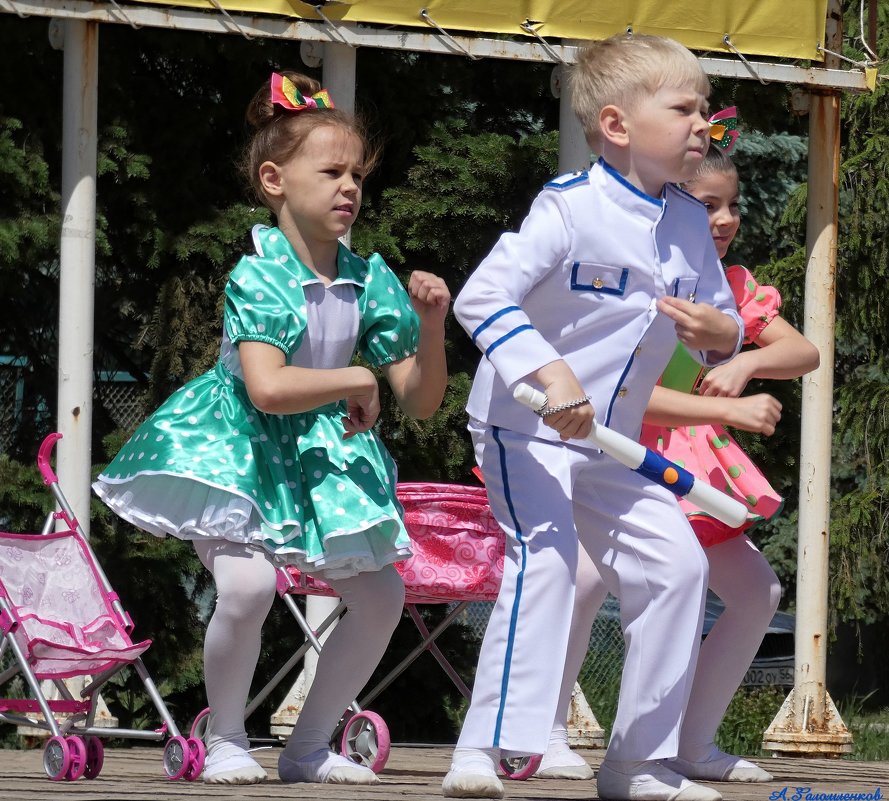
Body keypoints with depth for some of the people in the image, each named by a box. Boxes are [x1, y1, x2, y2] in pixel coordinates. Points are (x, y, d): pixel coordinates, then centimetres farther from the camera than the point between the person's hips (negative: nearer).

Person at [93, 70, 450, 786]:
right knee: (247, 584, -28)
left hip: (327, 454, 7)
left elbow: (421, 401, -1)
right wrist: (356, 383, -23)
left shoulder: (369, 282, -3)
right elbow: (268, 388, -36)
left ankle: (310, 744, 15)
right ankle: (225, 740, -5)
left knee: (381, 596, 0)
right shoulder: (258, 277, -21)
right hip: (241, 450, -7)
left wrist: (431, 325, -18)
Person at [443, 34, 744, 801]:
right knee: (545, 557, -25)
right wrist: (549, 374, -37)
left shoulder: (690, 225, 3)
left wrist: (720, 334, -11)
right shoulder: (571, 206, -19)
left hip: (612, 444, 8)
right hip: (525, 428, -8)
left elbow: (721, 318, 14)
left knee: (676, 564, 3)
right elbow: (483, 297, -26)